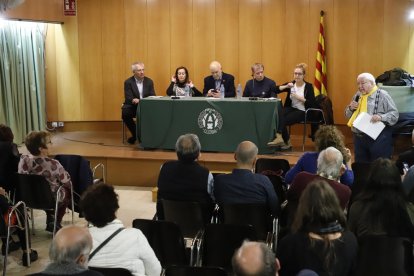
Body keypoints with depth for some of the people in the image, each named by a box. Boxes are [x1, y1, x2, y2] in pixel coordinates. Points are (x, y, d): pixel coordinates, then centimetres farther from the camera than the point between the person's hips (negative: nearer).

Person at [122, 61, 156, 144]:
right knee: (125, 113, -32)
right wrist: (134, 100, -34)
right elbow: (128, 98, -10)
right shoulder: (128, 82, -1)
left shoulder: (149, 81, 8)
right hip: (133, 106, -1)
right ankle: (135, 134, -8)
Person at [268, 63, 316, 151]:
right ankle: (287, 142, -25)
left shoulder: (308, 86, -2)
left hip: (302, 111, -4)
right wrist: (286, 86, -15)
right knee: (279, 116, -30)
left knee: (284, 120, -30)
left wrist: (299, 98, -17)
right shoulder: (291, 84, 9)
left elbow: (312, 103, -9)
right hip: (291, 108, 4)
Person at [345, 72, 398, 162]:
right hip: (359, 137, 6)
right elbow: (348, 115, 20)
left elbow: (394, 114, -8)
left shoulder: (382, 95, -5)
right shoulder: (357, 95, 12)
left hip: (378, 138, -5)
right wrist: (350, 108, -2)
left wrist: (381, 117, -26)